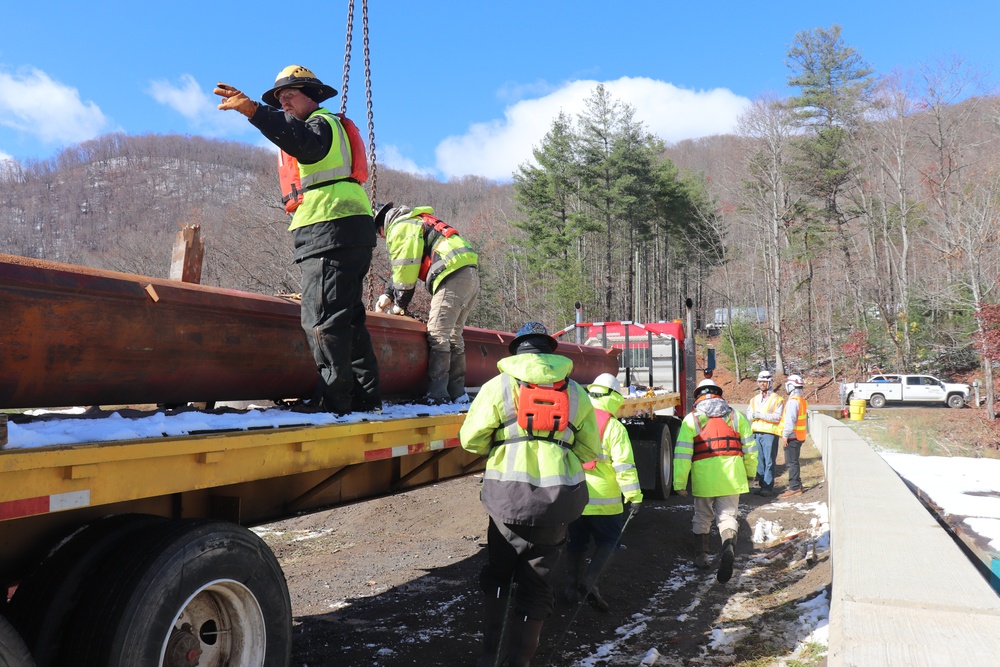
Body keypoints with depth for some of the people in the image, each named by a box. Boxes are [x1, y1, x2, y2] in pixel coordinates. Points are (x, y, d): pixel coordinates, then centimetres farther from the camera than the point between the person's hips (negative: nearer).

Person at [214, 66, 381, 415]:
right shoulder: (320, 126, 31)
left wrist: (251, 109, -34)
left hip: (332, 231, -11)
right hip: (344, 233, 11)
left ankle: (335, 402, -15)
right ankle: (366, 397, 16)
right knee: (347, 319, 12)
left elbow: (303, 141, -26)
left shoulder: (322, 122, -3)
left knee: (324, 320, -14)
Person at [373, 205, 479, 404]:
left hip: (453, 276, -10)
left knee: (437, 334, -10)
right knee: (453, 334, 13)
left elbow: (405, 270, -4)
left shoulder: (399, 228, 2)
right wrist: (388, 295, 28)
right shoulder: (416, 222, 32)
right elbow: (408, 269, 33)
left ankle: (437, 394, -13)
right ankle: (457, 393, 14)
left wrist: (400, 303, 8)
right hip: (471, 273, 10)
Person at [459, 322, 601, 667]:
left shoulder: (499, 385, 1)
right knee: (535, 583, 14)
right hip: (559, 498, 2)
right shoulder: (575, 392, 10)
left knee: (497, 574, 21)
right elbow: (590, 449, 12)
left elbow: (471, 438, -3)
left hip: (509, 496, -1)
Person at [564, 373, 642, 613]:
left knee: (576, 543, 19)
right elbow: (624, 464, -14)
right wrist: (634, 496, -11)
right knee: (608, 542, 11)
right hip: (603, 499, -4)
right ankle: (589, 582, -6)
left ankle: (576, 587, 27)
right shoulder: (614, 427, -9)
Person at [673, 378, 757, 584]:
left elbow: (682, 454, -3)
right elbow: (750, 448, 11)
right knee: (728, 515, 4)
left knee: (702, 517, 17)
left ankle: (701, 557, 27)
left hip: (703, 478, -1)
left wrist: (679, 482, 0)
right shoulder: (736, 416, 10)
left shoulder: (691, 419, 3)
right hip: (731, 476, 1)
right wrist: (751, 473, 25)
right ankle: (728, 546, -25)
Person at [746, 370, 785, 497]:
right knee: (759, 461, 8)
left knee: (769, 461, -5)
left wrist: (761, 415, -15)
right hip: (756, 433, 6)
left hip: (770, 433, -6)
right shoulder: (754, 399, 18)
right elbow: (749, 415, 10)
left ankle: (768, 487, -4)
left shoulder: (777, 399, 0)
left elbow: (777, 417, -10)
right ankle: (762, 485, 14)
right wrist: (754, 415, -12)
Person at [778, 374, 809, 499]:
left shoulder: (793, 401, -18)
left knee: (791, 462, -5)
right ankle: (797, 485, 26)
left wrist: (785, 435, -19)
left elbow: (790, 420, -23)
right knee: (793, 462, 18)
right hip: (799, 436, 10)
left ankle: (794, 488, -3)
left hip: (792, 437, -10)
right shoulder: (802, 400, 14)